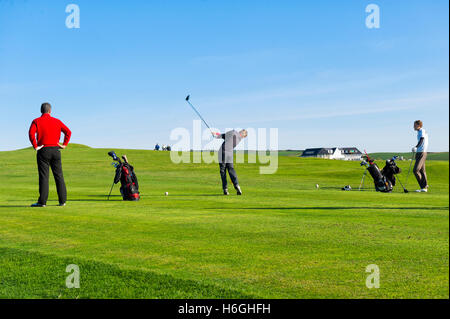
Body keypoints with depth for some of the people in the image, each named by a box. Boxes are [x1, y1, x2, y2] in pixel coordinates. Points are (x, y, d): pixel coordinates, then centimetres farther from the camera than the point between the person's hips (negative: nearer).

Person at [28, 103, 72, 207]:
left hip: (43, 151, -2)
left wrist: (35, 146, -10)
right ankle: (62, 201, 6)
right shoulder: (57, 121, 9)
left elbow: (31, 133, -16)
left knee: (44, 176, -2)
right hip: (55, 150, 2)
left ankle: (42, 201, -4)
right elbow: (68, 132, 4)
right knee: (59, 175, 6)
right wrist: (64, 145, 5)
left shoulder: (36, 121, 0)